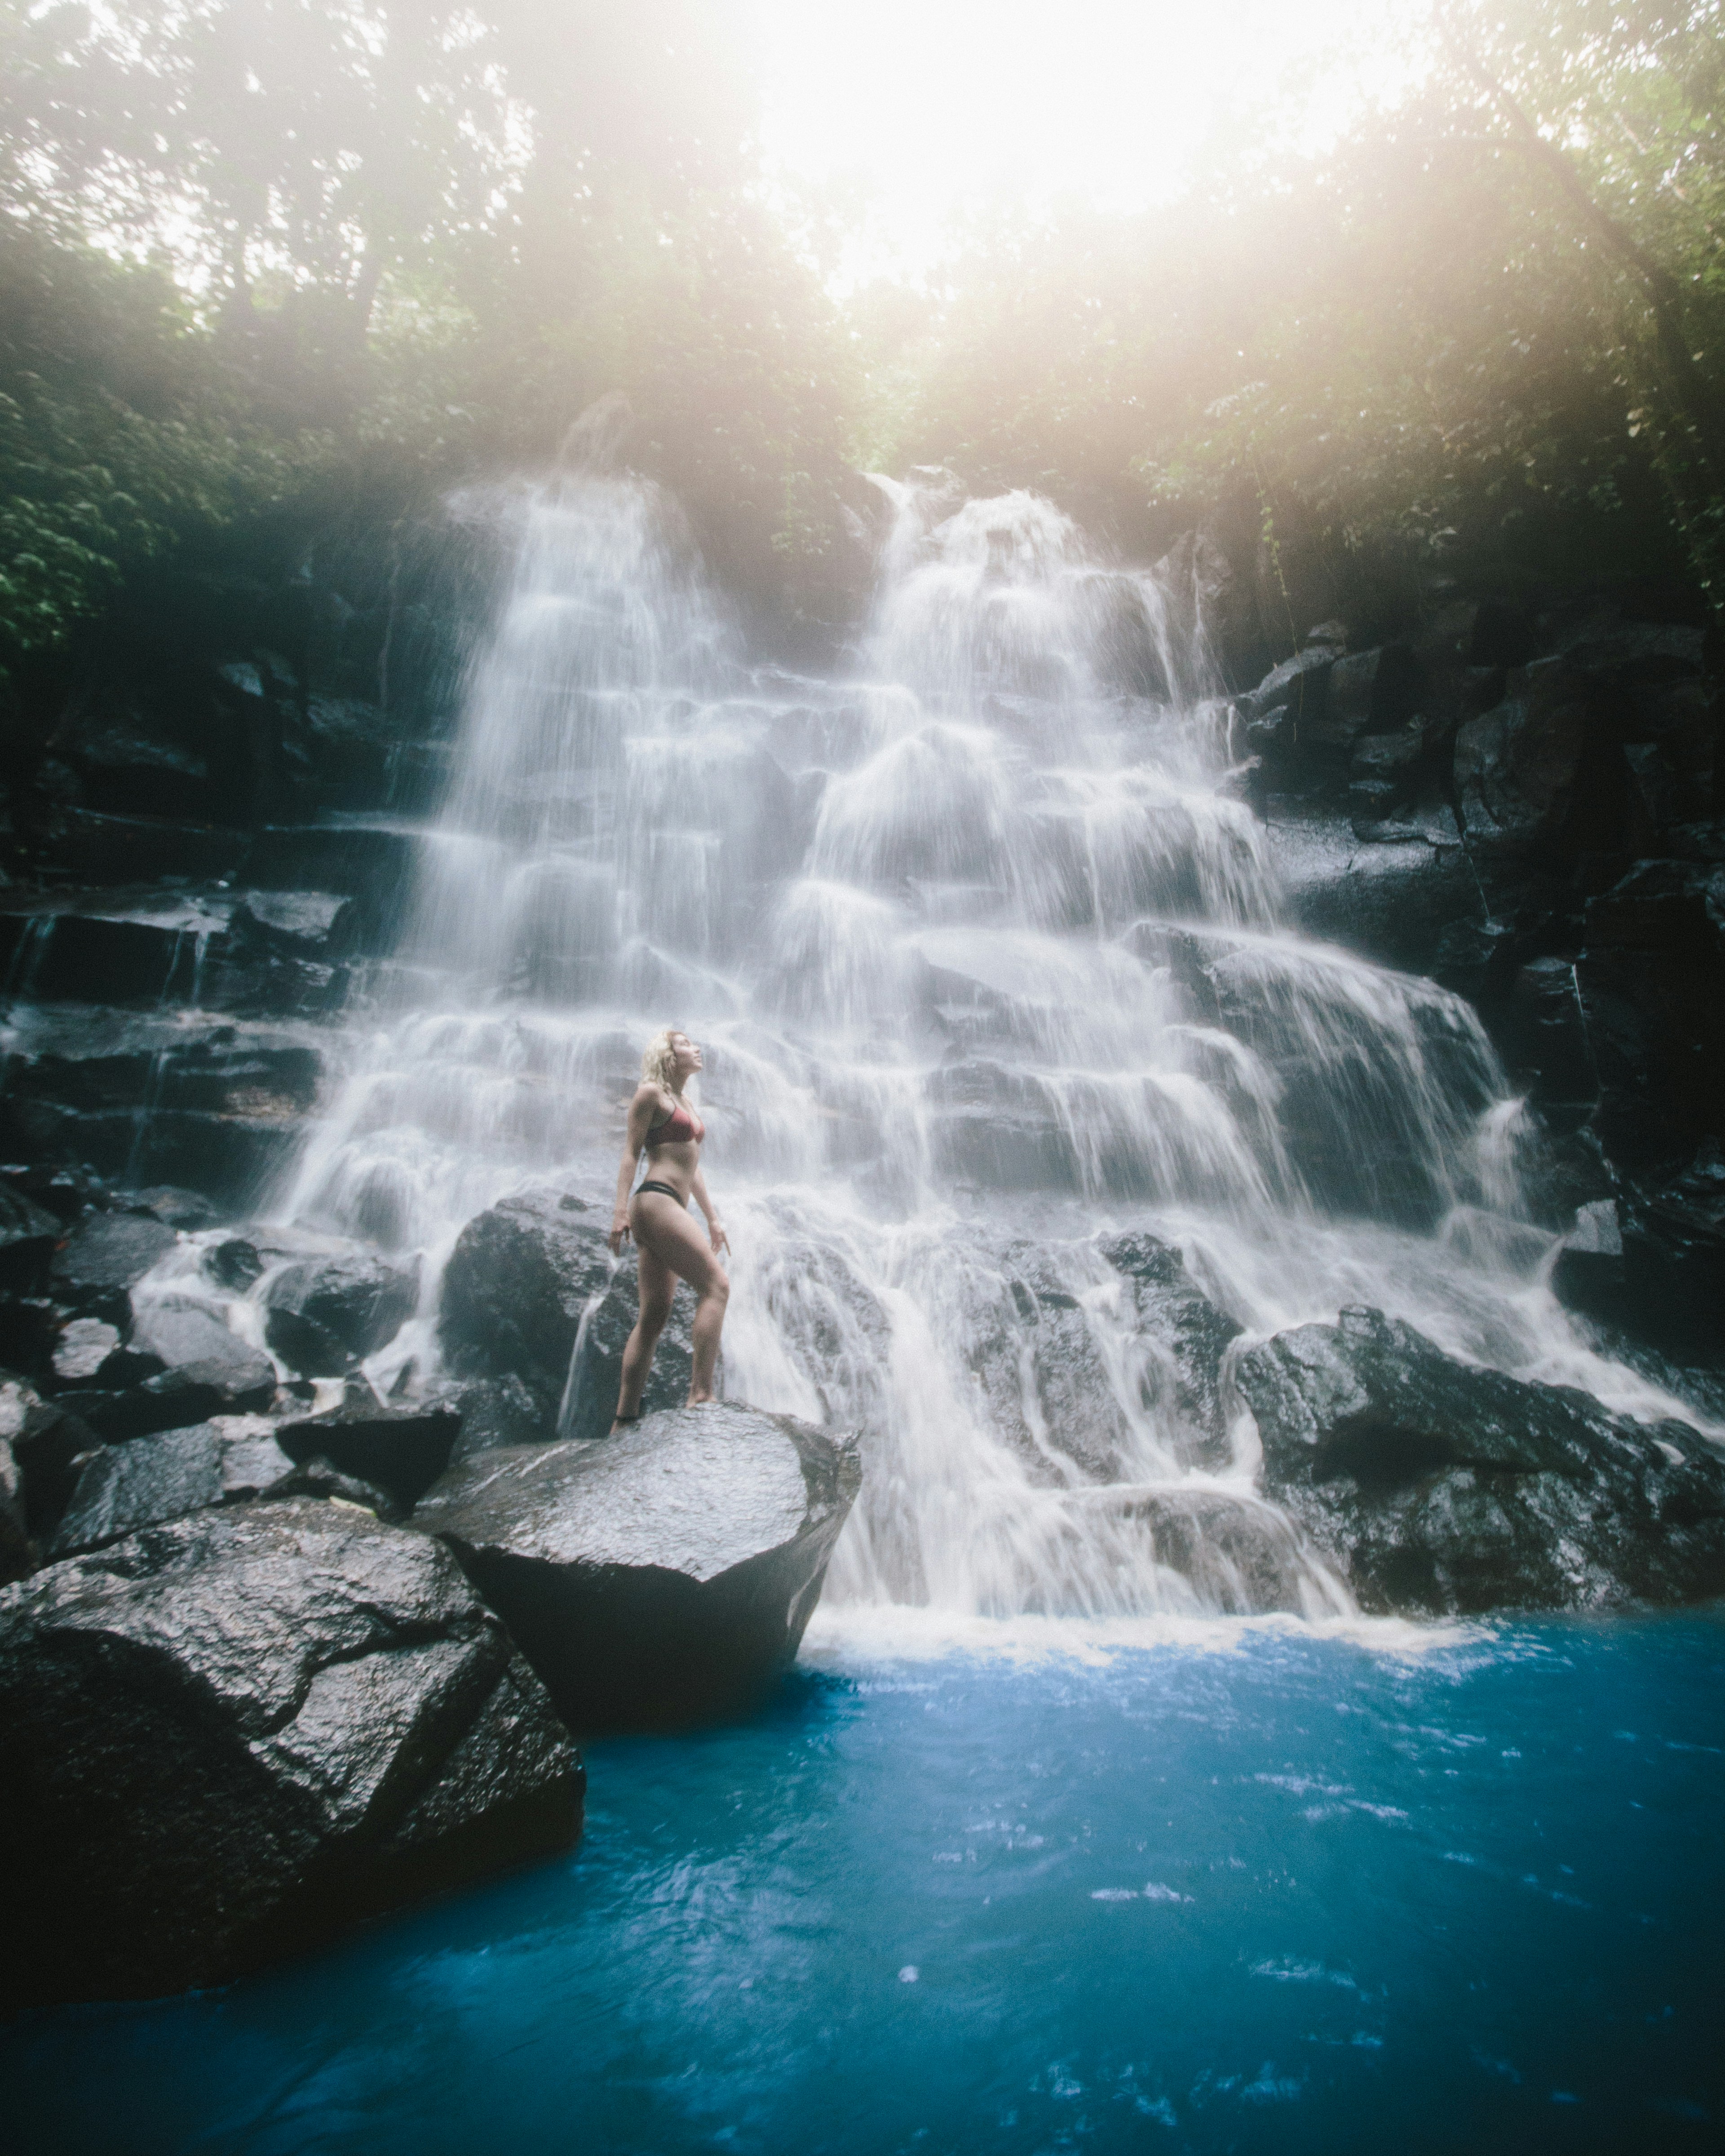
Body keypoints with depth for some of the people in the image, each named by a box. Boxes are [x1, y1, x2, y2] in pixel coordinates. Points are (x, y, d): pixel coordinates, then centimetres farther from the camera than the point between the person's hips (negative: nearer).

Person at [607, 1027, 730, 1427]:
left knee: (654, 1317, 4)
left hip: (674, 1208, 9)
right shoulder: (651, 1093, 0)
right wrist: (621, 1210, -16)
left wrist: (712, 1218, 24)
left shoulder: (685, 1105, 26)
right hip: (656, 1201, -9)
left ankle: (624, 1421, 5)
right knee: (716, 1285, -16)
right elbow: (631, 1151, -7)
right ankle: (701, 1394, -20)